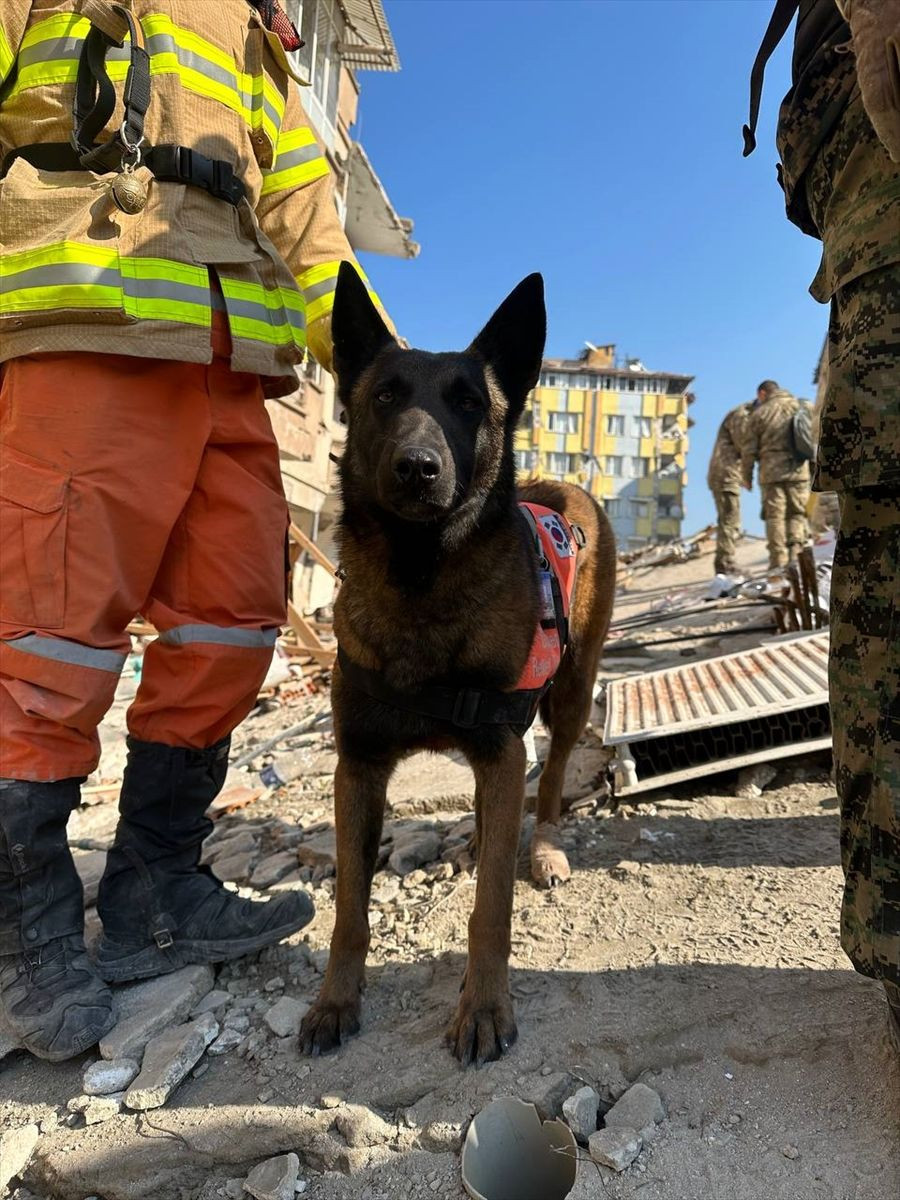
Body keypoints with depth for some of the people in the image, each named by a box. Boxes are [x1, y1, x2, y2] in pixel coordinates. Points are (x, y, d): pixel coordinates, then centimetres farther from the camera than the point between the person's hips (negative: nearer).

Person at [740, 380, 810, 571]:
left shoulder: (758, 414, 2)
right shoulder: (800, 407, 10)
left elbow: (749, 449, 0)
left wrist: (746, 476, 10)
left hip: (771, 471, -2)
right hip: (799, 470, 2)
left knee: (775, 515, 1)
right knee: (797, 513, 9)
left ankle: (778, 559, -3)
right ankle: (796, 552, -3)